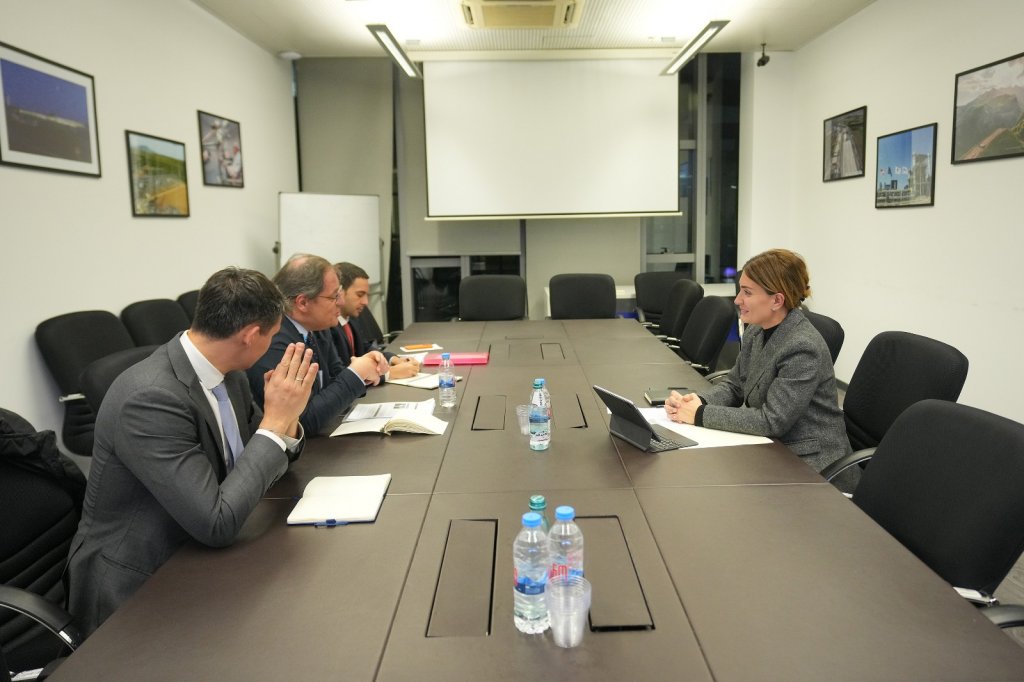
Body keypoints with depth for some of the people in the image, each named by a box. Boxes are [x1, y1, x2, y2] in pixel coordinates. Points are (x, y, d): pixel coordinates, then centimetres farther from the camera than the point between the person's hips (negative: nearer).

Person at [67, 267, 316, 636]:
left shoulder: (225, 372, -4)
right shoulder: (150, 398, -28)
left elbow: (259, 454, 9)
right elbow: (217, 523, -29)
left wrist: (286, 422, -13)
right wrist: (275, 422, -25)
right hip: (137, 590, -7)